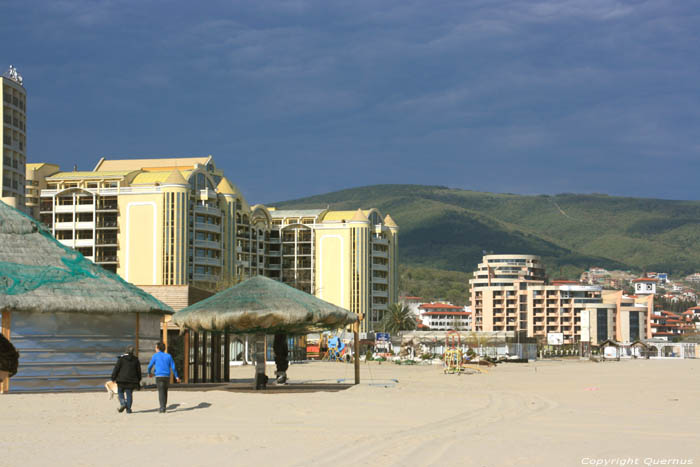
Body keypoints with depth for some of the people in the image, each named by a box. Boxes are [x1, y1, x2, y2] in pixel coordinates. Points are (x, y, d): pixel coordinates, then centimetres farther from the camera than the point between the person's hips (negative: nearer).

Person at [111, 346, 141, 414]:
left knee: (120, 392, 12)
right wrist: (138, 380, 20)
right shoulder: (135, 359, 5)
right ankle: (128, 409, 1)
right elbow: (138, 371, 11)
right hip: (131, 380, 2)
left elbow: (116, 368, -6)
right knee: (129, 394, 6)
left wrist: (113, 377, 3)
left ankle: (122, 404, -11)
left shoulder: (121, 359, -5)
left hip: (122, 380, -2)